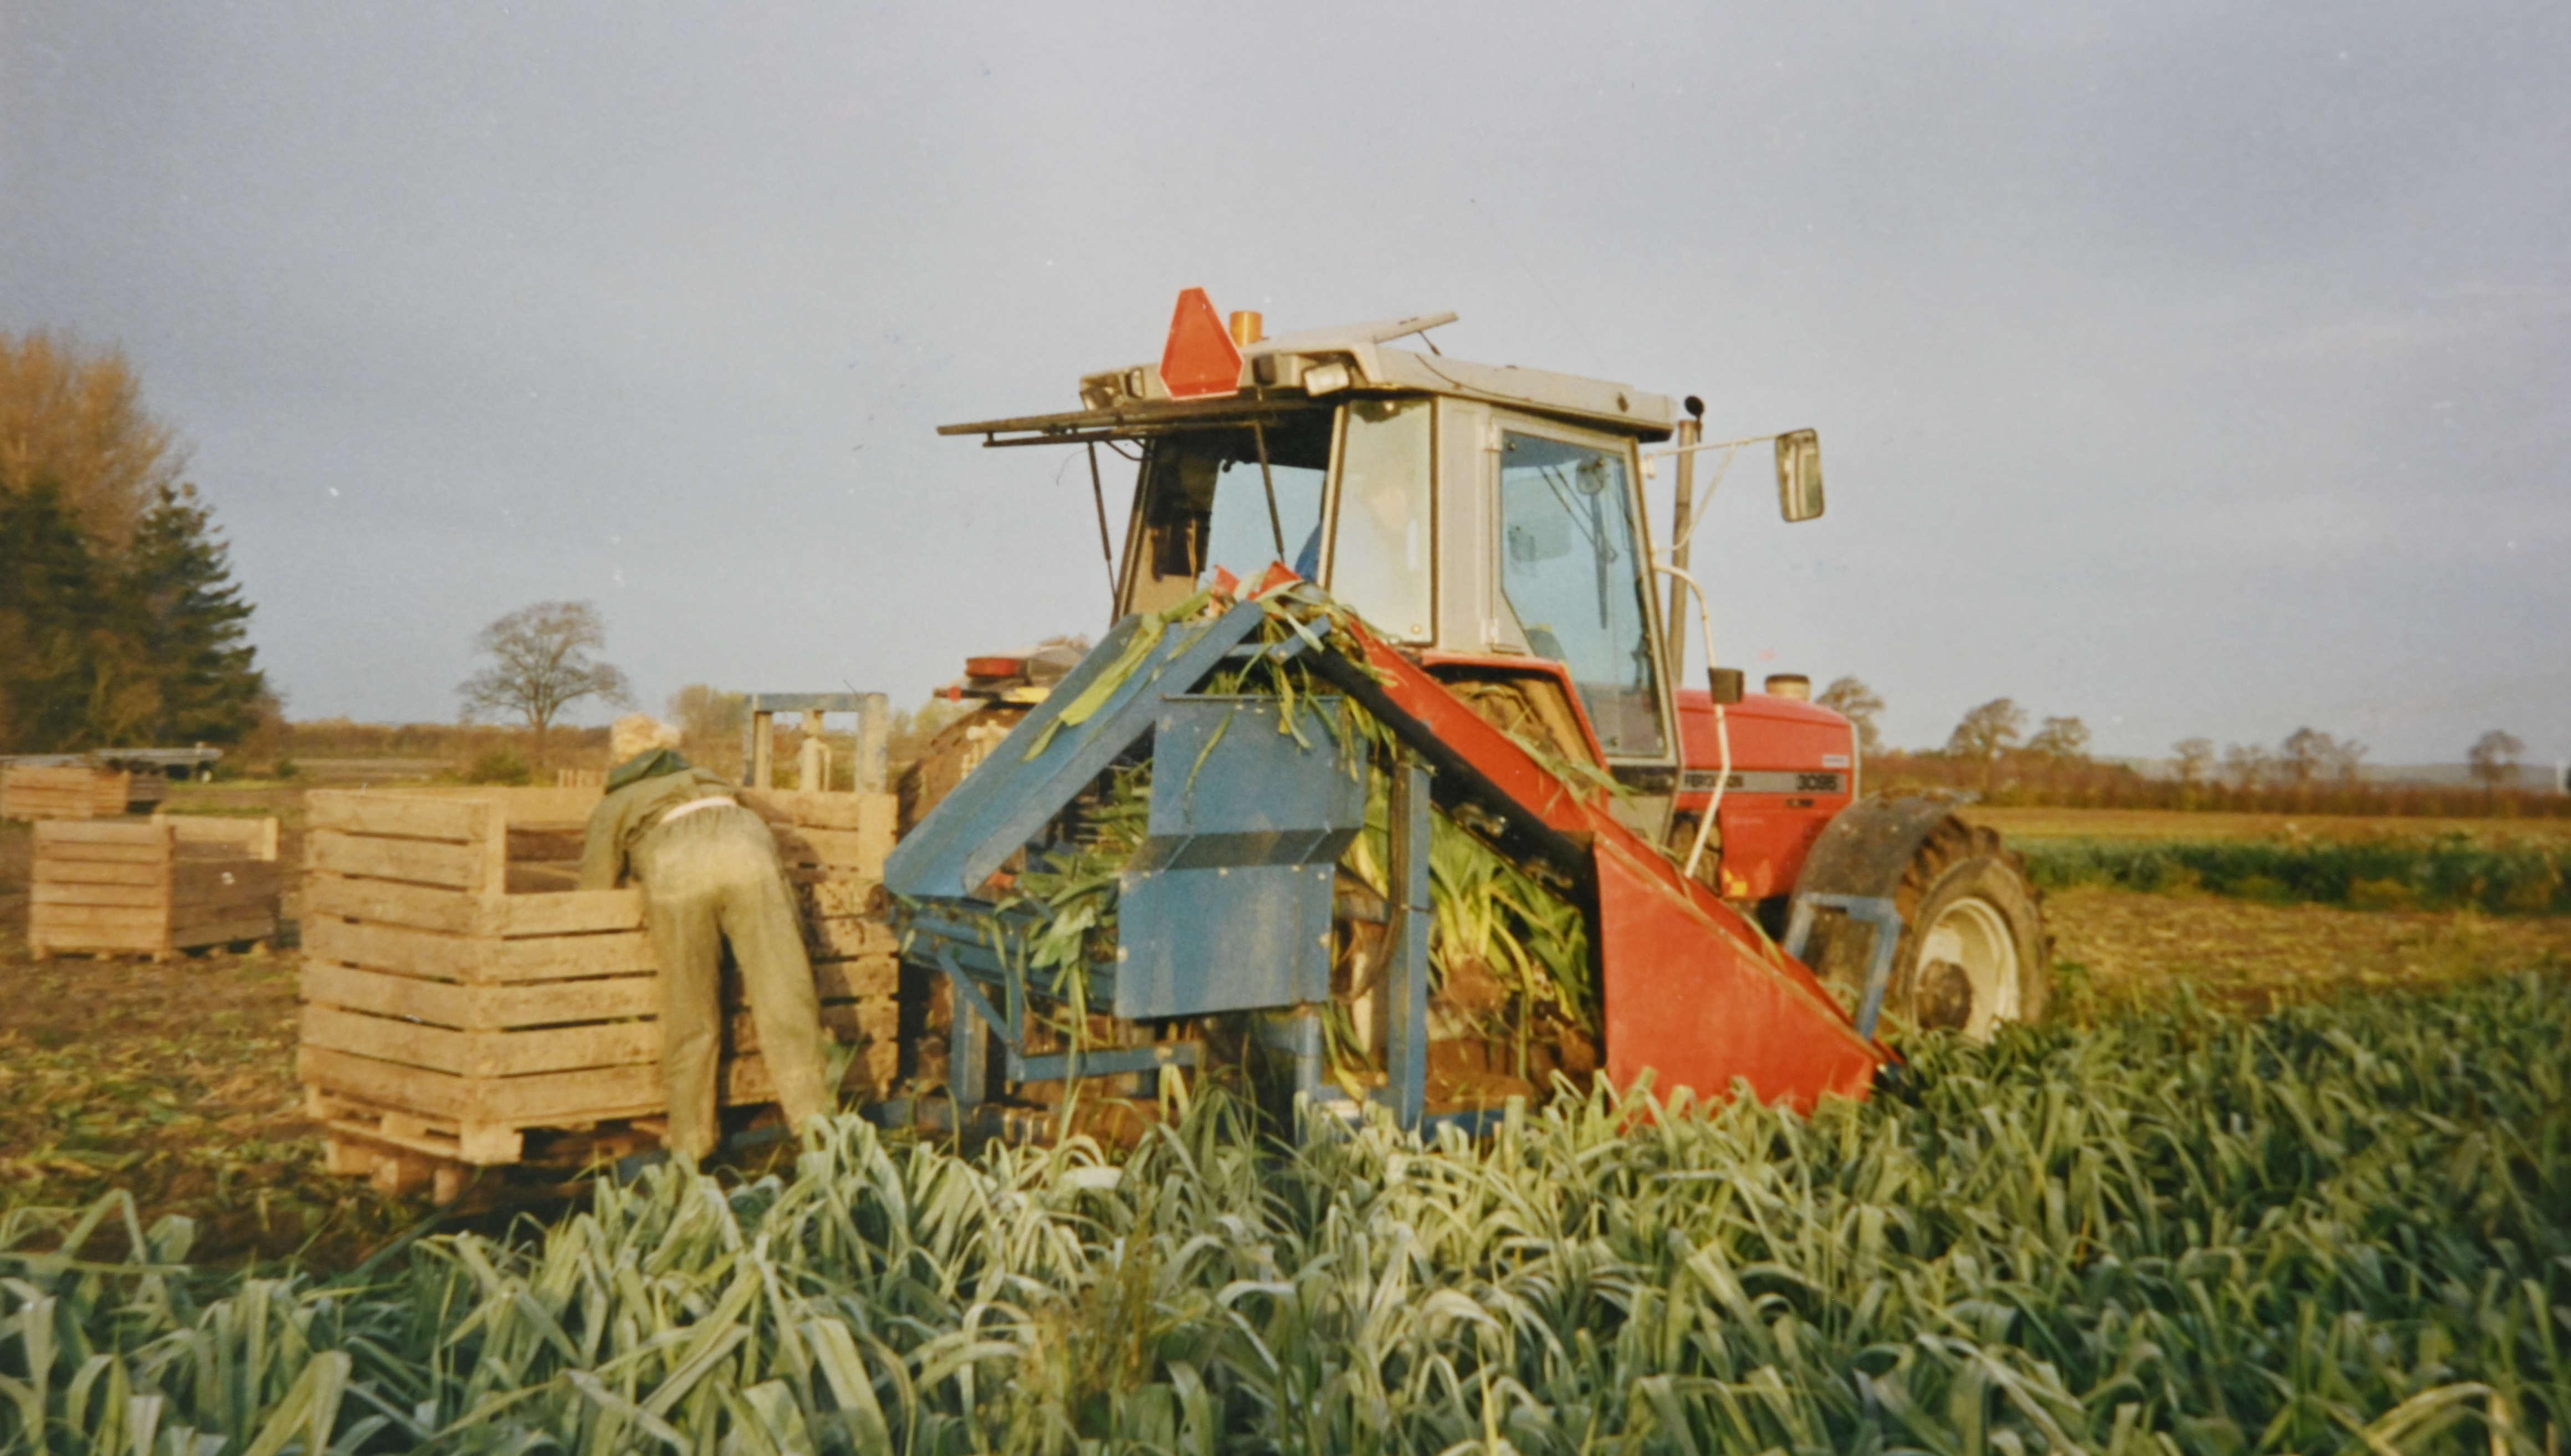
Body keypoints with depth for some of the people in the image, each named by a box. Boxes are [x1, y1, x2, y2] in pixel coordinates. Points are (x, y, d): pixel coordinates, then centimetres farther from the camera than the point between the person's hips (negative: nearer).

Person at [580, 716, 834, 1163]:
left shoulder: (613, 806, 32)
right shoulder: (704, 779, 41)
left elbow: (596, 891, 29)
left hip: (677, 871, -1)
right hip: (745, 854, 2)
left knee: (690, 1017, 8)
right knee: (783, 992, 0)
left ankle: (689, 1148, 14)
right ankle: (813, 1122, -6)